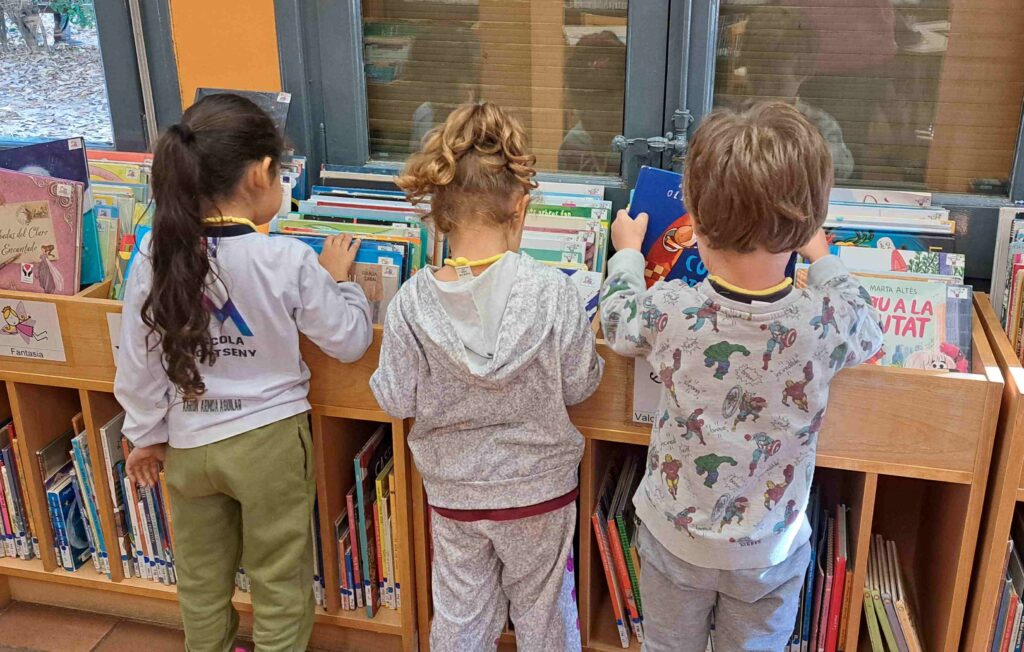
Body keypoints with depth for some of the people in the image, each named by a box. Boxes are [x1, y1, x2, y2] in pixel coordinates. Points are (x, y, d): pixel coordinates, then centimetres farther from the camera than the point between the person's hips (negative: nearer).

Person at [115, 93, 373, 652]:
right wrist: (337, 278, 7)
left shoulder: (157, 255, -11)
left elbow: (137, 360, -3)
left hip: (189, 443, 4)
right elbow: (349, 340, -9)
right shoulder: (288, 261, -20)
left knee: (201, 580, 23)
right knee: (279, 583, 15)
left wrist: (146, 433, 12)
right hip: (268, 440, -3)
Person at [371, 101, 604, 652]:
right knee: (541, 607, 22)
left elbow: (397, 401, -9)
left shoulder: (412, 303, -18)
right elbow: (580, 385, -10)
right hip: (540, 486, -1)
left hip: (452, 489, 1)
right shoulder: (552, 292, -21)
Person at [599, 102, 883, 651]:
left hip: (674, 538, 0)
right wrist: (821, 256, 16)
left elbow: (616, 322, -2)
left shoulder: (668, 312, -27)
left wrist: (627, 251, 16)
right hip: (770, 551, 1)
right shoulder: (828, 321, -25)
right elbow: (869, 331, 1)